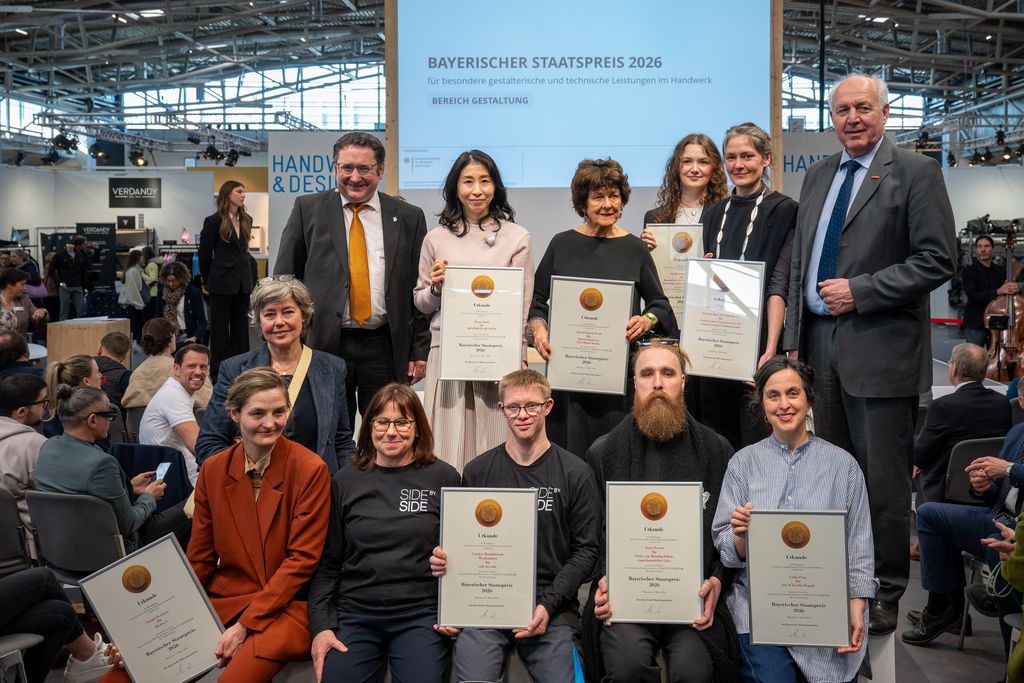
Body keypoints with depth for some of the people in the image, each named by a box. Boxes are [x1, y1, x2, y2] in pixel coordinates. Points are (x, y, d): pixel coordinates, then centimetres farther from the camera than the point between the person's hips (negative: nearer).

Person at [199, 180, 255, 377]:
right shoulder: (214, 221, -5)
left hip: (243, 281, 5)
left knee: (240, 324, 9)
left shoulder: (246, 220, 11)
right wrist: (208, 280, 5)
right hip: (222, 281, -5)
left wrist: (251, 276, 13)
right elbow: (204, 253, 0)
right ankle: (218, 367, 7)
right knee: (220, 324, 1)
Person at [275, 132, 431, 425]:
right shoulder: (308, 209, 5)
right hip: (324, 344, 0)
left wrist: (420, 350, 2)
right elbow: (285, 279, 6)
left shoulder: (409, 217, 6)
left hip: (386, 348, 1)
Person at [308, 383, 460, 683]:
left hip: (420, 615, -1)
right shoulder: (346, 481, 6)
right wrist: (321, 625, -1)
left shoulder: (444, 478, 1)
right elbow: (327, 562, 8)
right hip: (354, 613, 1)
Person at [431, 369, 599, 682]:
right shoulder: (478, 471, 10)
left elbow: (586, 549, 2)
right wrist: (444, 559, -7)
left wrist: (548, 604, -9)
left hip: (551, 611, -1)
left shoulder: (575, 473, 5)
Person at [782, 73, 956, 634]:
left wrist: (859, 291, -15)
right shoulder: (818, 176, 15)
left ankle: (886, 593, 16)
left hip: (881, 349, -6)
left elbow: (937, 260, -10)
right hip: (820, 343, 6)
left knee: (883, 479, 1)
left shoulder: (915, 171, -3)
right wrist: (793, 339, 11)